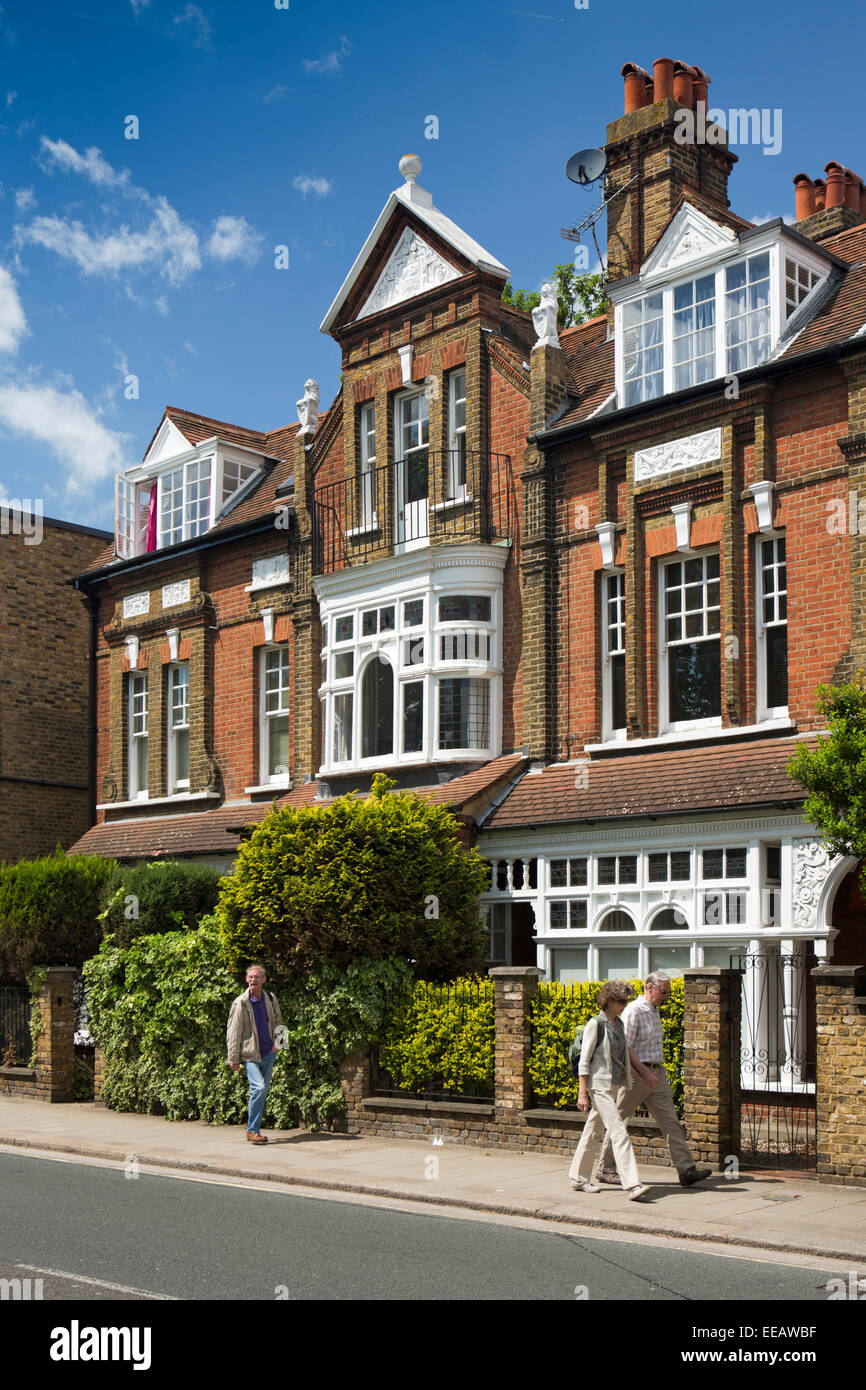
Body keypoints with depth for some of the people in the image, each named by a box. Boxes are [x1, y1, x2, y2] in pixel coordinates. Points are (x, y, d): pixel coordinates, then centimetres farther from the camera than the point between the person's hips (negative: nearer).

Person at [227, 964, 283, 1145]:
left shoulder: (270, 999, 6)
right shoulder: (240, 1003, -8)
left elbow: (277, 1022, 23)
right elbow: (233, 1032, -5)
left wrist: (277, 1042, 9)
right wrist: (233, 1059, -5)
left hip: (268, 1053, 5)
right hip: (250, 1054, -5)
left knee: (262, 1091, 8)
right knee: (258, 1087, -19)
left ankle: (254, 1128, 19)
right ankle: (252, 1130, -9)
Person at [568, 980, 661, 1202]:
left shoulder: (618, 1023, 10)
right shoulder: (595, 1024, -12)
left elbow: (627, 1052, 25)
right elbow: (584, 1060, -12)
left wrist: (645, 1073, 26)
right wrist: (582, 1093, -14)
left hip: (617, 1084, 8)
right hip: (600, 1085, -8)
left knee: (594, 1131, 14)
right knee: (618, 1131, -14)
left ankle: (579, 1178, 24)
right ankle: (632, 1185, -18)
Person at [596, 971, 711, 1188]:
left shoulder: (654, 1010, 13)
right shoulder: (633, 1011, -15)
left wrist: (657, 1070, 19)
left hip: (657, 1072, 8)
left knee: (670, 1120, 1)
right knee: (618, 1121, 3)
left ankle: (686, 1169, -2)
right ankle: (604, 1170, 14)